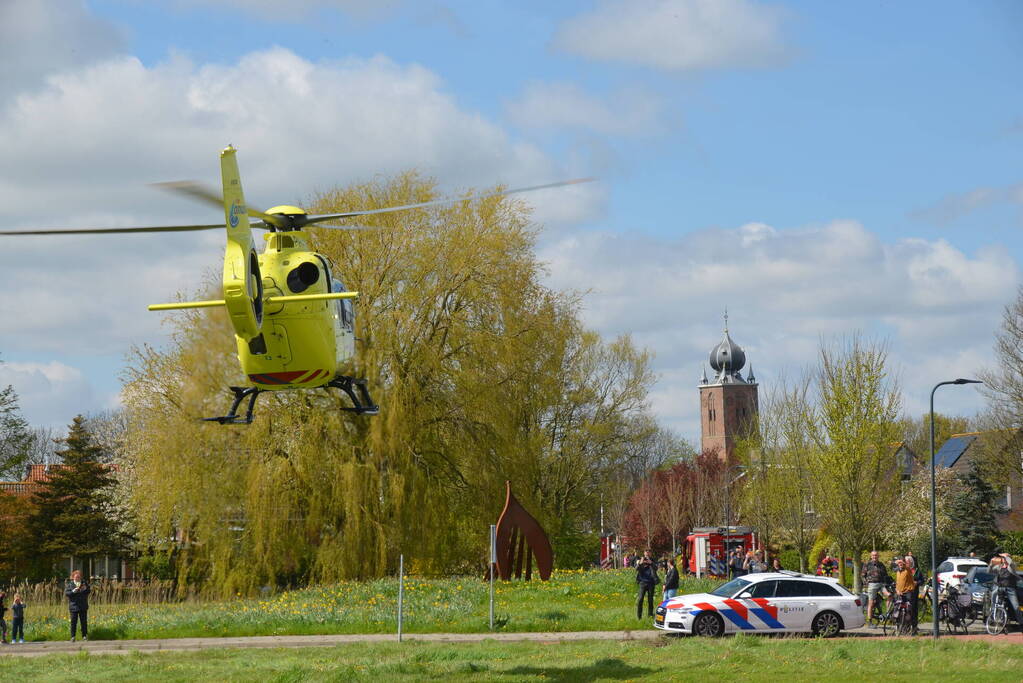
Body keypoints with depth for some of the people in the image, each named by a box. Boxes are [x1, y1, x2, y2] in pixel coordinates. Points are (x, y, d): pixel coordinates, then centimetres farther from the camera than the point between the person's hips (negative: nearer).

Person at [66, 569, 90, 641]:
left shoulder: (84, 583, 12)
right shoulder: (69, 584, 3)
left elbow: (88, 591, 12)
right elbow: (66, 593, -6)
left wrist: (85, 589, -10)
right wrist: (73, 591, -21)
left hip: (83, 606, 2)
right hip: (73, 605, -2)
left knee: (84, 621, 5)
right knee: (73, 622, -3)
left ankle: (84, 636, 13)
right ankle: (72, 637, 2)